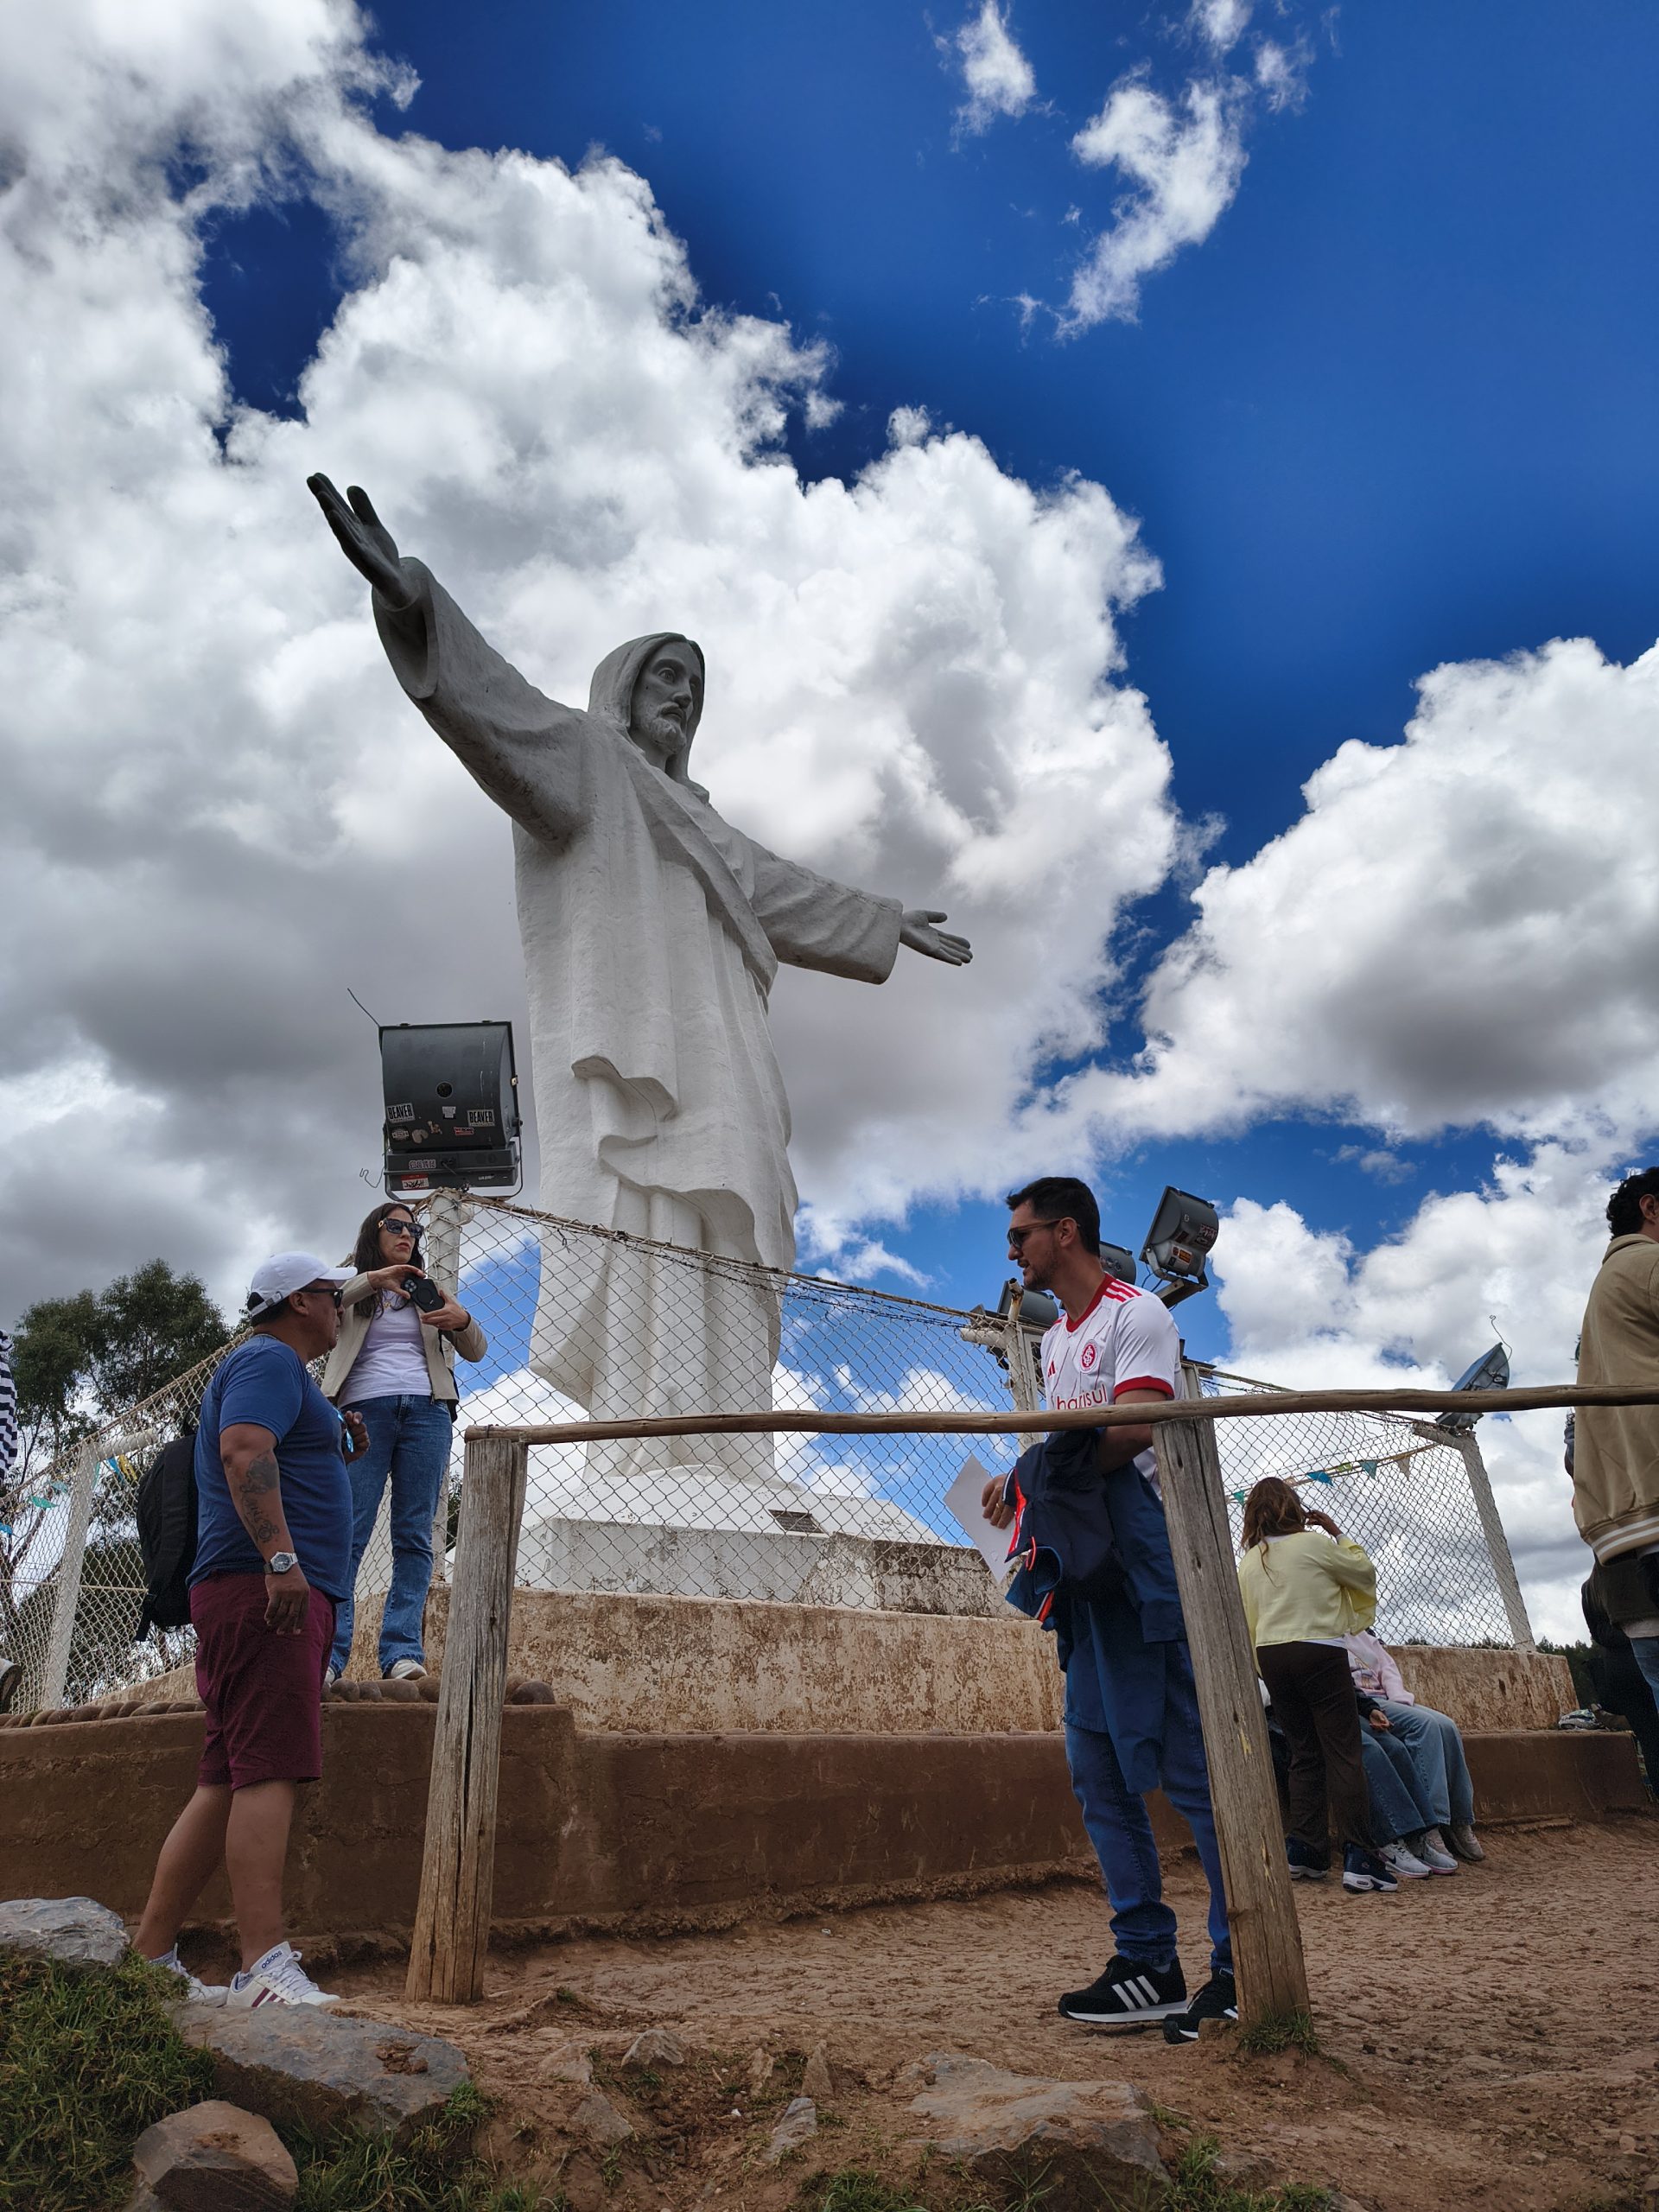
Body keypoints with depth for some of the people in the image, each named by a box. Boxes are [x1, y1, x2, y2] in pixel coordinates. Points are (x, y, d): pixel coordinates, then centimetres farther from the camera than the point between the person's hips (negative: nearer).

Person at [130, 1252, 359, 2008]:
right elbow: (244, 1449, -23)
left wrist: (333, 1442, 25)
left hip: (269, 1593, 11)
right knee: (269, 1773, -16)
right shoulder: (269, 1359, -5)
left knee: (226, 1783, 10)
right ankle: (264, 1968, -18)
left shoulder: (271, 1367, 28)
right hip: (263, 1586, -11)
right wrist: (281, 1557, -31)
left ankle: (148, 1954, 15)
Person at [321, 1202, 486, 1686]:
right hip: (364, 1410, -2)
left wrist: (462, 1320, -10)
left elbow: (476, 1352, 13)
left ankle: (402, 1653, -10)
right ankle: (327, 1654, -13)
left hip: (426, 1410, 2)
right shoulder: (350, 1290, 18)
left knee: (415, 1537, -6)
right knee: (347, 1535, -11)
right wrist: (371, 1280, -20)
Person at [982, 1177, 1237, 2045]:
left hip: (1147, 1561, -9)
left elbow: (1129, 1433, -17)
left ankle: (1245, 1966, 3)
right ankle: (1148, 1959, 17)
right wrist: (1025, 1492, 5)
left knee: (1191, 1762, -6)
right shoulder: (1055, 1341, 23)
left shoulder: (1137, 1314, -4)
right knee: (1100, 1770, 9)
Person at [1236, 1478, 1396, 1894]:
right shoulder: (1315, 1544, -4)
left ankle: (1304, 1850, 10)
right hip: (1319, 1652, -5)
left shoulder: (1248, 1561, 11)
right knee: (1343, 1754, -3)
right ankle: (1358, 1857, -8)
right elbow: (1366, 1575, 9)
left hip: (1271, 1655, 5)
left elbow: (1249, 1623, 12)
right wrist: (1339, 1534, 18)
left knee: (1304, 1754, 13)